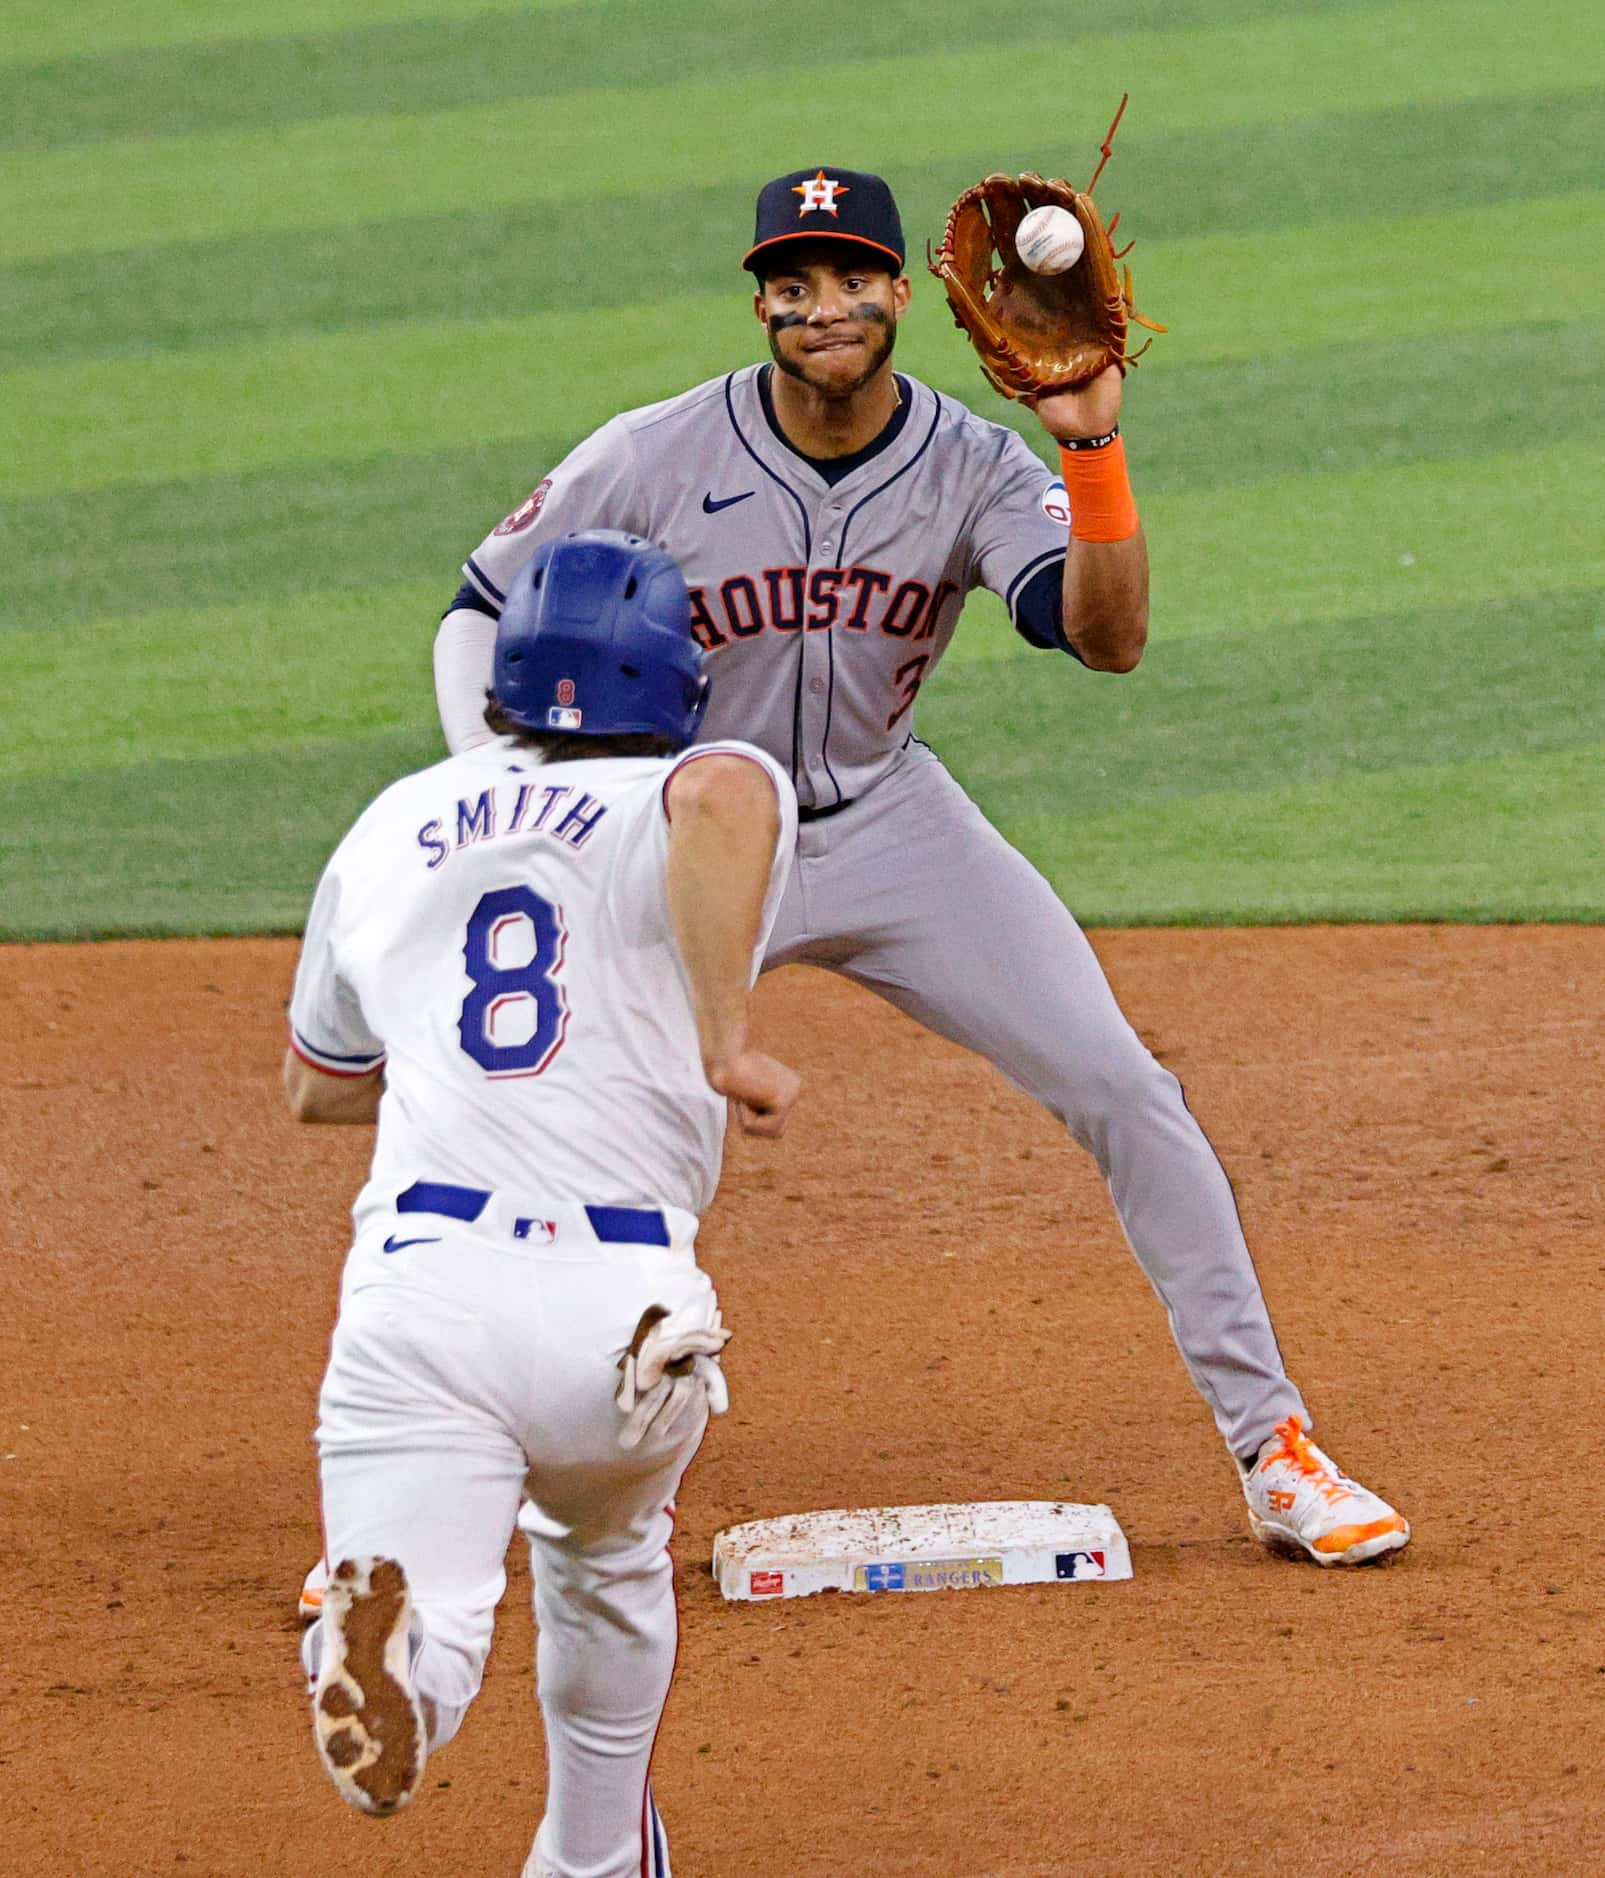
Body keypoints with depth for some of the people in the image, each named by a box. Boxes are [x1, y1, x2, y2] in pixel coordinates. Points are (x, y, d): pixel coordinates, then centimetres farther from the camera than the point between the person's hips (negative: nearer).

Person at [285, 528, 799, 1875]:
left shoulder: (392, 829, 23)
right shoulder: (706, 797, 9)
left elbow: (314, 1084, 37)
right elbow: (721, 795, -20)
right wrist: (723, 1043, -14)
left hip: (416, 1289, 0)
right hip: (624, 1301, 0)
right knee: (607, 1559, 31)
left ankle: (385, 1654, -44)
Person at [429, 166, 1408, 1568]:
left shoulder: (974, 466, -12)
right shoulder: (659, 459, -16)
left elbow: (1108, 637, -25)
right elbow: (484, 615, -6)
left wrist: (1092, 450, -38)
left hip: (890, 825, 2)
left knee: (1127, 1094, -6)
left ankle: (1273, 1449, 4)